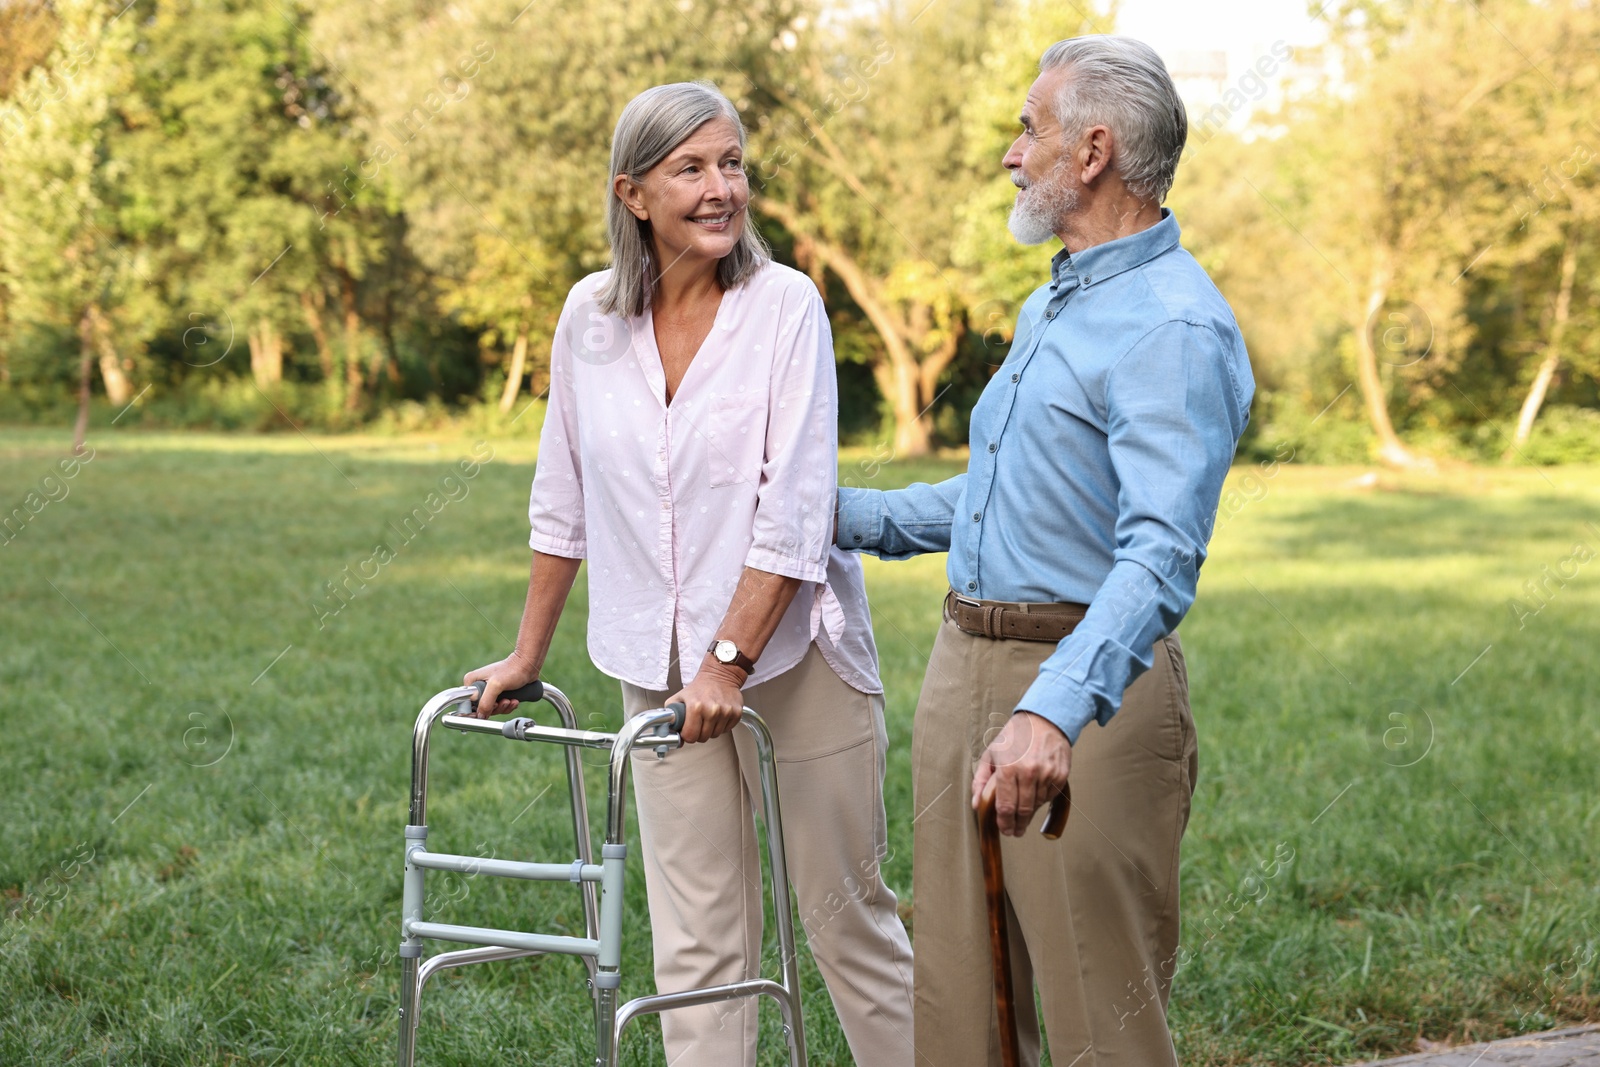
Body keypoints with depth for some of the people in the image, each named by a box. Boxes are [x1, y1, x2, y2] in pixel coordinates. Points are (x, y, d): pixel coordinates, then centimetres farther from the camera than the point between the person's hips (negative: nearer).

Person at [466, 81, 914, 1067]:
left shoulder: (786, 304, -10)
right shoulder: (592, 316, 2)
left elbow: (793, 511, -14)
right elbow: (564, 499, 12)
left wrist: (730, 661, -18)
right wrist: (528, 654, 15)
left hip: (794, 647, -3)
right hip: (663, 669, 3)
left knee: (848, 912, 6)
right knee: (697, 940, 4)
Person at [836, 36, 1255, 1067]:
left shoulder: (1175, 327, -16)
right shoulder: (1050, 306, 18)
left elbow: (1161, 554, -28)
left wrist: (1056, 711, -42)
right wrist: (844, 516, 30)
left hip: (1088, 689, -9)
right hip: (965, 670, 9)